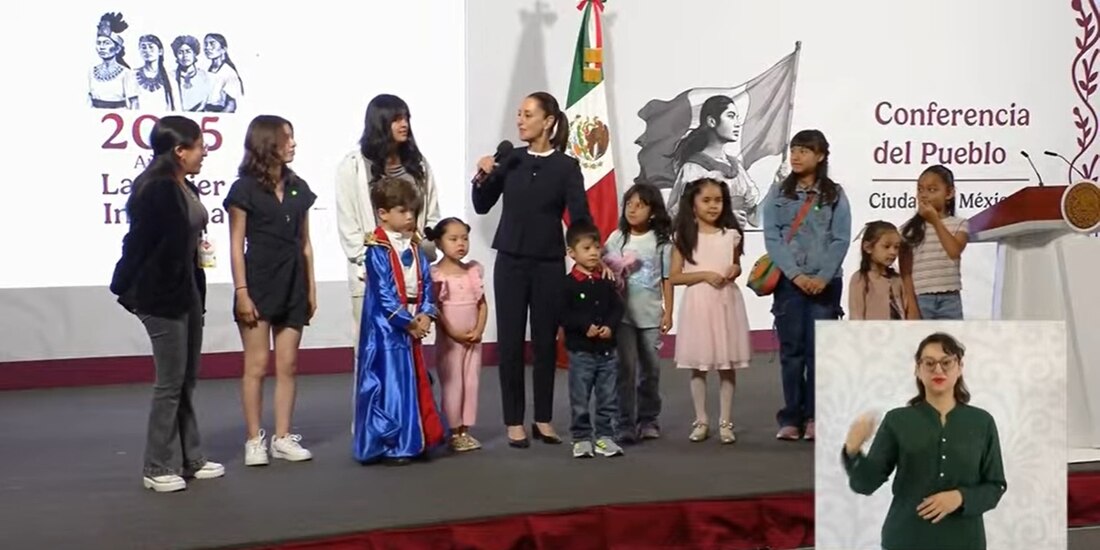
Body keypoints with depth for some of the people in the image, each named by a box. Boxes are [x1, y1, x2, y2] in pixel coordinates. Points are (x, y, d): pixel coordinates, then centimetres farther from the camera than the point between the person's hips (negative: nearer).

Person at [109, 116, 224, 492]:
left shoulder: (186, 189, 7)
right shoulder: (156, 190, -18)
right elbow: (138, 243, -16)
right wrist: (126, 291, -12)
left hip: (188, 292, 9)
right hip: (161, 296, -9)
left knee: (187, 380, 15)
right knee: (170, 382, -1)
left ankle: (190, 459, 24)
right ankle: (159, 468, 9)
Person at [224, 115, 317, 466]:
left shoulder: (298, 188, 11)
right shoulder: (245, 189, -4)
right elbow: (236, 246, -5)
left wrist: (311, 286, 11)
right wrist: (241, 292, -11)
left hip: (292, 283, 5)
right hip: (259, 282, -5)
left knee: (288, 365, 6)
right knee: (257, 365, -2)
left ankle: (283, 438, 12)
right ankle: (254, 440, 5)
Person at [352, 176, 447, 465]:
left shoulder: (414, 247, 10)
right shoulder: (377, 250, -12)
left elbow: (425, 284, 9)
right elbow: (384, 295, -16)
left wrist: (426, 315, -6)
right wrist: (410, 322, -14)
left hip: (413, 327, 7)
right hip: (387, 328, -7)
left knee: (415, 382, 11)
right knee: (390, 383, -3)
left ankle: (414, 440, 21)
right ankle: (390, 444, 5)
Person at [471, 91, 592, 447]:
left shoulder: (566, 166, -4)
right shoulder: (511, 160, 4)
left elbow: (580, 217, -6)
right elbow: (482, 207, 9)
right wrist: (483, 177, -9)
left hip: (549, 265, -2)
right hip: (510, 262, 2)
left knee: (545, 341, 6)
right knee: (510, 341, 2)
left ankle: (544, 420, 16)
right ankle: (514, 421, 10)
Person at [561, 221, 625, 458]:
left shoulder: (606, 281, 4)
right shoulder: (568, 283, -8)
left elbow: (617, 307, 4)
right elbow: (563, 314, -13)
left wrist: (610, 326, -13)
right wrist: (585, 326, -22)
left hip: (607, 350, 4)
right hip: (581, 351, -3)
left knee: (608, 399, 8)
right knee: (580, 401, 5)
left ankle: (605, 437, 17)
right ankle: (581, 438, 14)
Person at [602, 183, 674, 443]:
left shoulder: (661, 241, 1)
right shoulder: (616, 238, 2)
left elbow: (667, 280, 3)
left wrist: (668, 312, 0)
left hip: (651, 314, 1)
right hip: (622, 313, -1)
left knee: (651, 368, 10)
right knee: (626, 368, -5)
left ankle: (648, 419, 23)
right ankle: (626, 424, -3)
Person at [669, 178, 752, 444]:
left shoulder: (731, 235, 4)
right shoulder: (684, 237, -1)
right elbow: (674, 277, -3)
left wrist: (735, 271, -5)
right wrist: (705, 275, -14)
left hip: (727, 302, 1)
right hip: (698, 304, -1)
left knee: (727, 365, 4)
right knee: (698, 366, 5)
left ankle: (725, 422, 12)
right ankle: (701, 421, 15)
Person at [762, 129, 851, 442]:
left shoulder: (835, 195, 5)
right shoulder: (778, 193, 7)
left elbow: (841, 240, -2)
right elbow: (772, 238, -2)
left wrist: (823, 277, -14)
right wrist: (796, 275, -12)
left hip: (825, 283, -1)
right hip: (789, 282, 1)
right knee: (791, 350, 2)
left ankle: (814, 418, 5)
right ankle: (791, 419, 6)